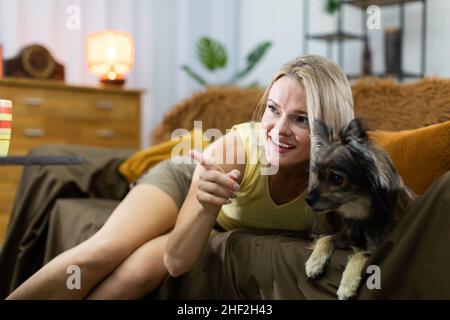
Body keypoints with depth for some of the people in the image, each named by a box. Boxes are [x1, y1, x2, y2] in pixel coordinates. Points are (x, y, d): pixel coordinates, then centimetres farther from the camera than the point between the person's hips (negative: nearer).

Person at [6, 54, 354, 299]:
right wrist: (207, 206, -48)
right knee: (101, 252, -25)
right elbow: (177, 260, -30)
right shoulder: (235, 146, -35)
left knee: (138, 274, -25)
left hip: (230, 229, 1)